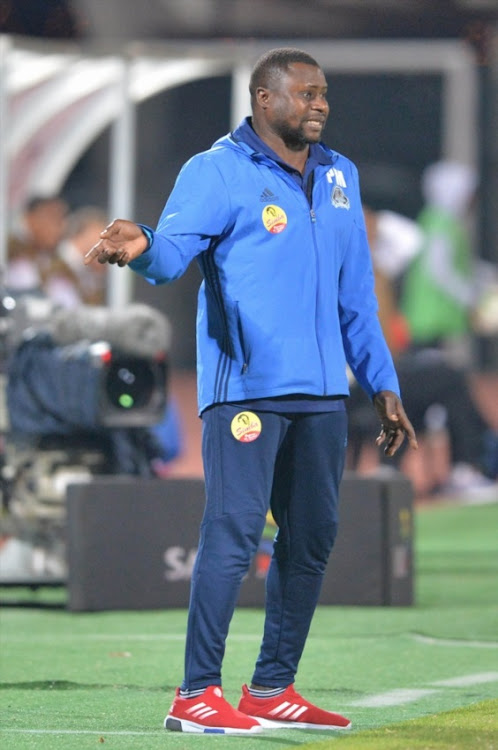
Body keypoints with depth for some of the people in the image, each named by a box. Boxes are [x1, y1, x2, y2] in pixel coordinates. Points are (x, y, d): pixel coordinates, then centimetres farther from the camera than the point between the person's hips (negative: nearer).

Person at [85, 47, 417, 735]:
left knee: (312, 539, 9)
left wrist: (382, 384, 21)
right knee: (234, 534, -12)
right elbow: (174, 249, -18)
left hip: (322, 393, 7)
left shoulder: (339, 176, 16)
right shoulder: (218, 172, -3)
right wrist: (142, 248, -41)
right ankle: (197, 696, -10)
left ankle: (273, 689, 19)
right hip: (246, 387, -7)